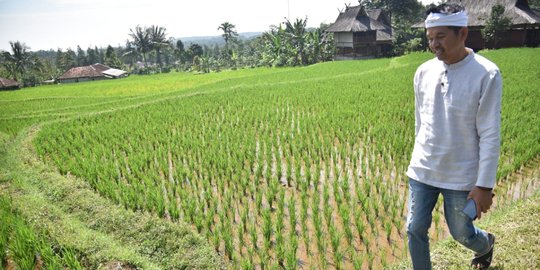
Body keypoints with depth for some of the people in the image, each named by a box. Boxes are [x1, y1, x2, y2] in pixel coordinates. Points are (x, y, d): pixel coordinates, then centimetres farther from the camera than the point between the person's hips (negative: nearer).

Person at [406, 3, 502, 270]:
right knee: (415, 230, 7)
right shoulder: (423, 71, -1)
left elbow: (490, 135, -14)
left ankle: (486, 244, 51)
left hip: (461, 175, -3)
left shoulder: (486, 74, -15)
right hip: (422, 171, 4)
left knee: (461, 233, 16)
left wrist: (484, 184, -13)